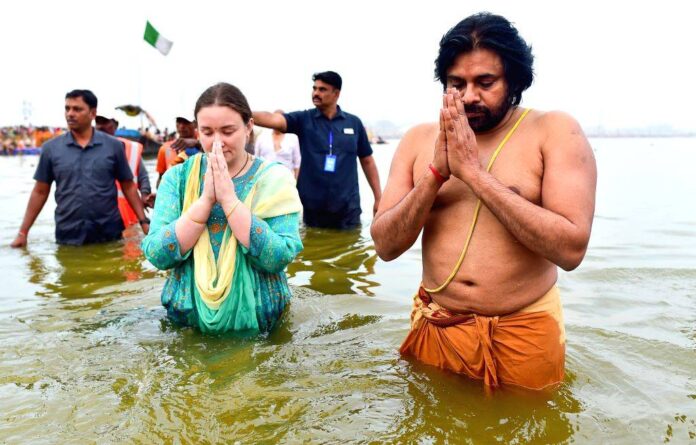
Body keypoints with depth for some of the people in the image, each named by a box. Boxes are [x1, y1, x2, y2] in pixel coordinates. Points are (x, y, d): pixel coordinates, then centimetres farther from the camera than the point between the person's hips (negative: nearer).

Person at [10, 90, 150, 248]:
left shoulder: (114, 146, 1)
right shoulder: (50, 148, 3)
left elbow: (128, 187, 5)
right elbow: (40, 192, 7)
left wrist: (144, 221, -3)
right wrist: (23, 232, 5)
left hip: (109, 234, -1)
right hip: (68, 236, 1)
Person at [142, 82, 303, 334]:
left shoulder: (273, 178, -4)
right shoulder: (178, 177, 1)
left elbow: (278, 258, -15)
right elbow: (157, 255, -8)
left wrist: (228, 198, -18)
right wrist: (206, 199, -16)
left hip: (255, 323, -1)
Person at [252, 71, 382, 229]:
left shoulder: (354, 123, 3)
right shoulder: (304, 119, 0)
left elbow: (367, 161, 8)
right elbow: (274, 119, -16)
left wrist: (378, 198, 6)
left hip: (348, 208, 0)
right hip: (313, 208, 0)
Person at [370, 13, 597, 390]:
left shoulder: (554, 131, -9)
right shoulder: (418, 139, 0)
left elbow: (571, 248, -21)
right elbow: (385, 245, -6)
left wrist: (474, 172, -23)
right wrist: (437, 172, -20)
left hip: (524, 332, -2)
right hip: (436, 328, 3)